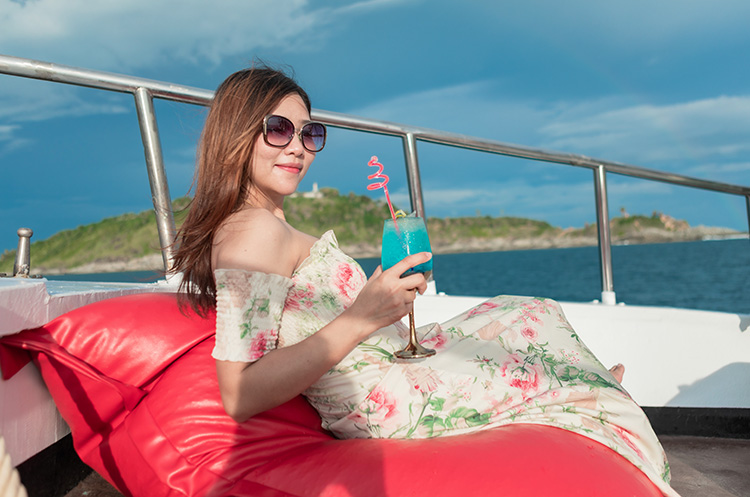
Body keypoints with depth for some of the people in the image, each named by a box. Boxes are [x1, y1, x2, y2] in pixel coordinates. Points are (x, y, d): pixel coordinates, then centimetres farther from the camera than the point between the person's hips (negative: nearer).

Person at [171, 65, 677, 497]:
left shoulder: (261, 227, 8)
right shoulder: (255, 231, -23)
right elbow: (241, 397, -30)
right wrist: (361, 319, -32)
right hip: (395, 402, -10)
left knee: (534, 313, 26)